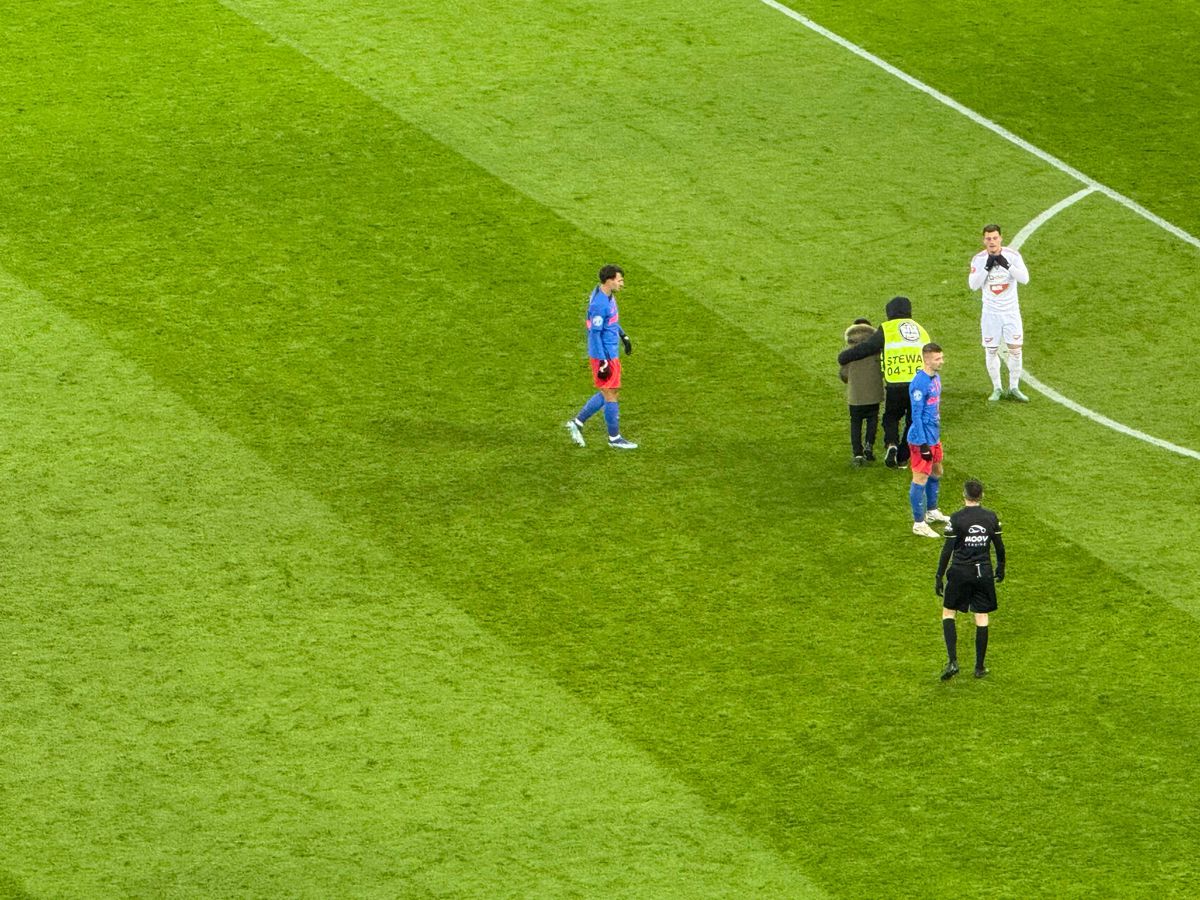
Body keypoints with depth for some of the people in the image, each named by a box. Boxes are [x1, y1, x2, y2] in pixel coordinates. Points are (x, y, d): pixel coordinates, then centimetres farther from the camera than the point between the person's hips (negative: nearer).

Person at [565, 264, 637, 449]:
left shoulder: (608, 295, 6)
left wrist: (623, 336, 29)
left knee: (610, 393, 17)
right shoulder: (599, 304, -24)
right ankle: (614, 438, 13)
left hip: (610, 353, 10)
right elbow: (595, 333, -23)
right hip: (604, 355, -10)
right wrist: (603, 363, -22)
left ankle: (577, 423, 24)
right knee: (611, 396, 2)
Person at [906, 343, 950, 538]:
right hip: (922, 439, -10)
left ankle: (932, 511, 42)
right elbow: (916, 416, -22)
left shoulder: (935, 378, 6)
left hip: (934, 437, 10)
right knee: (920, 479, -2)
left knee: (936, 472, 23)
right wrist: (923, 445, -21)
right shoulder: (919, 383, -23)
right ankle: (919, 524, 6)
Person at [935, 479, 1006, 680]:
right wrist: (1000, 568, 25)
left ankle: (952, 661, -3)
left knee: (948, 613, 11)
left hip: (960, 572, -3)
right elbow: (999, 546, 8)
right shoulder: (991, 517, -1)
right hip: (983, 572, 3)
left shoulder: (956, 519, -11)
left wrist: (939, 577, -4)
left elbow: (947, 550, -11)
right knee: (982, 618, 10)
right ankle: (980, 667, 14)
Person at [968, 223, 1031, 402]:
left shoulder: (1012, 255, -8)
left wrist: (1007, 265, -25)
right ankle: (996, 389, 16)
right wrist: (987, 267, -24)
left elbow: (1025, 278, -15)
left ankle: (1014, 388, 12)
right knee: (991, 350, 3)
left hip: (1011, 310, 0)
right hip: (991, 312, 0)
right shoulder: (979, 259, -6)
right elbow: (973, 285, -15)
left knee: (1015, 349, 0)